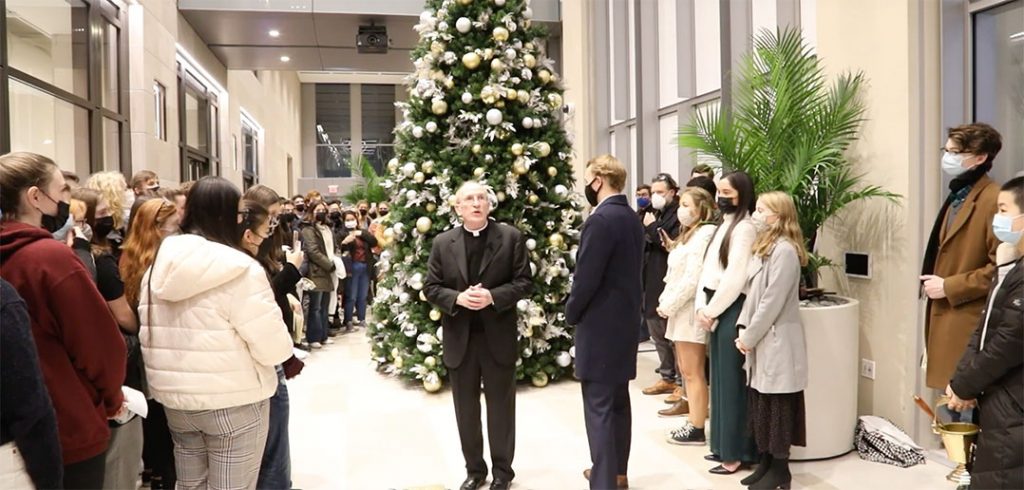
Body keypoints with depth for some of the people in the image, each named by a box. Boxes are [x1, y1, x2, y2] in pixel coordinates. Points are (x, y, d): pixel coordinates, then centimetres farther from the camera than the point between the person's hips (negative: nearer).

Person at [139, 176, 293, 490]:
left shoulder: (158, 266, 4)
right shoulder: (240, 270, -18)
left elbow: (149, 339, 12)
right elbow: (272, 348, -18)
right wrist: (283, 346, 3)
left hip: (175, 399, 7)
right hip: (233, 401, -6)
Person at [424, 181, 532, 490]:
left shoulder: (511, 237, -2)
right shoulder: (443, 243, 3)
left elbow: (524, 282, -4)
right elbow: (431, 288, 2)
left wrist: (493, 297, -19)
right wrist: (457, 298, -17)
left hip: (498, 336, -2)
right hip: (459, 338, 2)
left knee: (501, 406, 10)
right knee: (466, 409, 12)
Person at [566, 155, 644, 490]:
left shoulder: (600, 220, -19)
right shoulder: (632, 219, 10)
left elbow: (586, 278, -20)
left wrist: (571, 313, -4)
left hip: (600, 324, -10)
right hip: (625, 320, 10)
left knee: (599, 408, -4)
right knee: (618, 401, 18)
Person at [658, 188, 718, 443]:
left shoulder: (704, 234, -13)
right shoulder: (688, 234, 18)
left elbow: (693, 278, -19)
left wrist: (668, 306, -14)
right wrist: (665, 302, 6)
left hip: (690, 310, -9)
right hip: (680, 310, 9)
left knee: (693, 372, -3)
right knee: (686, 370, 12)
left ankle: (697, 429, 4)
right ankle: (693, 423, 18)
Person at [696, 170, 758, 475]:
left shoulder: (744, 228, -12)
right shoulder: (725, 225, 16)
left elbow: (735, 278, -18)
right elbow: (708, 269, 13)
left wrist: (711, 311, -11)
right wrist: (701, 307, 3)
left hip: (731, 311, -9)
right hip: (715, 309, 9)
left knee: (732, 381, -2)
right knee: (719, 379, 13)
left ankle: (736, 453, 7)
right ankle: (723, 445, 23)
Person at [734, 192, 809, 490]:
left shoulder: (785, 250, -16)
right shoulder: (763, 247, 13)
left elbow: (773, 301, -19)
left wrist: (750, 336, -13)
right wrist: (743, 328, 3)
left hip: (777, 341, -9)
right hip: (760, 340, 9)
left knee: (778, 406, 0)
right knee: (761, 404, 13)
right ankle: (766, 463, 23)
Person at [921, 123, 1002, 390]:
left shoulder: (994, 200, -14)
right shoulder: (957, 196, 16)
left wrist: (949, 287, -15)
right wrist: (936, 282, 9)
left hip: (969, 325, -9)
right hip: (945, 319, 9)